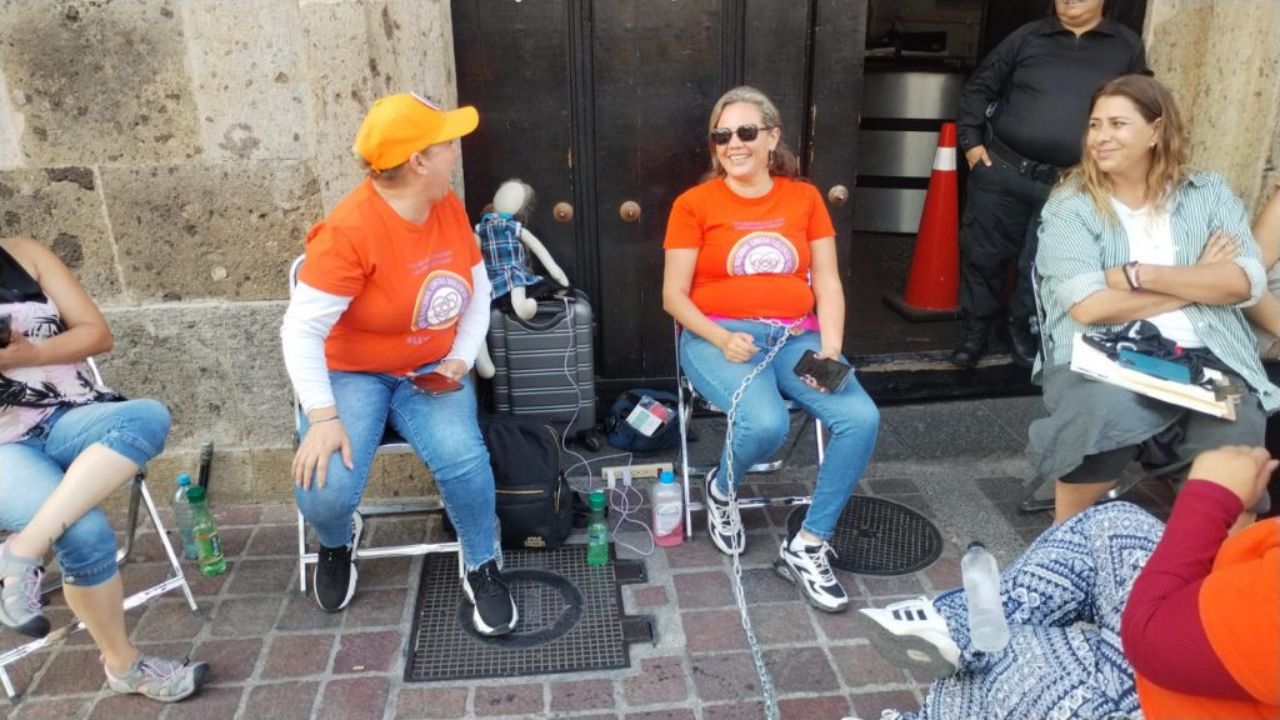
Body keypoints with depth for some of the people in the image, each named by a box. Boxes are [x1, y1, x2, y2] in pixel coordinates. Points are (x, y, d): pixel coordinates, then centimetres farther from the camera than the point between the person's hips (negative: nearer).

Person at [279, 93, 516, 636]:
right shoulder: (349, 230, -22)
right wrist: (323, 417, -29)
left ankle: (482, 568, 1)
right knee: (325, 490, -24)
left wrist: (461, 357, -7)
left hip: (431, 371, 3)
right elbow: (302, 329, -22)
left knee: (463, 458, -27)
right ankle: (337, 543, 16)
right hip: (353, 373, -3)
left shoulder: (450, 207, -3)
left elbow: (478, 289, 7)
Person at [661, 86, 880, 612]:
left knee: (862, 418, -22)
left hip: (795, 336, 4)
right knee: (766, 424, -32)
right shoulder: (695, 203, 2)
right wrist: (721, 338, -17)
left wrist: (831, 347, -8)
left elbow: (828, 283, 8)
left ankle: (806, 547, -5)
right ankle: (720, 489, 6)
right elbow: (673, 296, -1)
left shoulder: (804, 198, 11)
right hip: (719, 338, -3)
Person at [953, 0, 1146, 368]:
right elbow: (978, 87, 9)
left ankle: (1024, 329, 27)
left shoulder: (1127, 47, 6)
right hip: (1001, 170, 0)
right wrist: (971, 142, 1)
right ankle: (976, 328, 21)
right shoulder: (1028, 37, 5)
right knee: (983, 253, 5)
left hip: (1070, 184, 0)